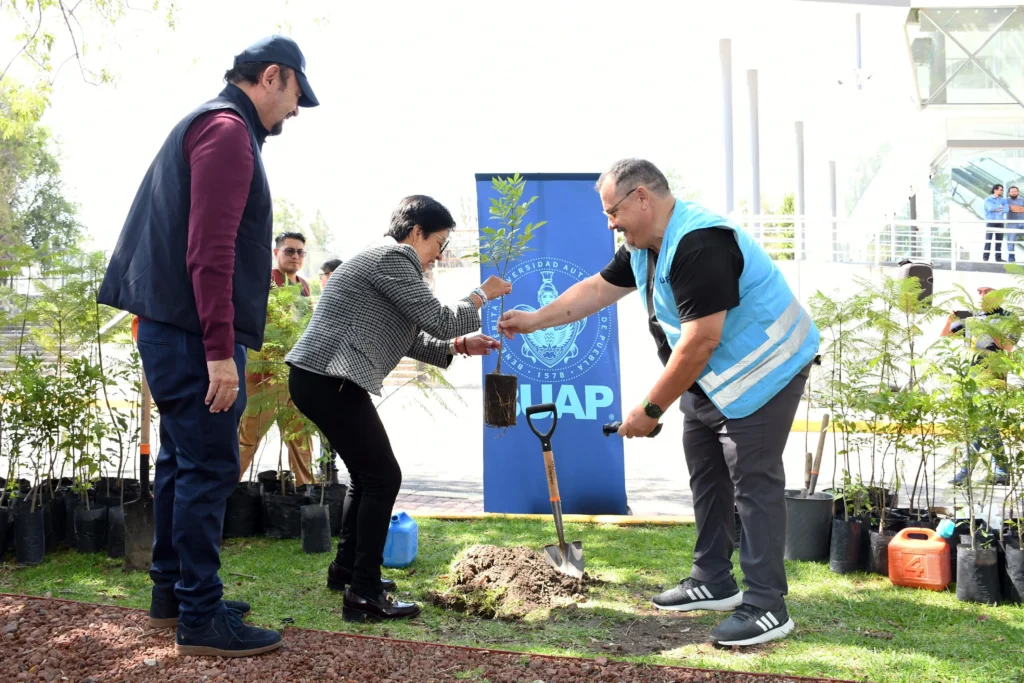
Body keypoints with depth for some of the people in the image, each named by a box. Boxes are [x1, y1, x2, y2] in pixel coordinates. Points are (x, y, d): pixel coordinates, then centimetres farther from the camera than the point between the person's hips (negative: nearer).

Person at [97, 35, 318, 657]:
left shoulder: (209, 126, 20)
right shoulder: (228, 131, -12)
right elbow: (210, 250, -21)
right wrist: (220, 350, -23)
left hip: (171, 328, 11)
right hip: (194, 333, -11)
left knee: (183, 463, 15)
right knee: (208, 469, -7)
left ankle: (172, 593, 25)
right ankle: (201, 618, -1)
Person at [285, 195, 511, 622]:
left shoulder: (387, 260, 22)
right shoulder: (392, 257, -10)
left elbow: (410, 337, 21)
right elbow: (437, 320, -12)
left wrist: (458, 346, 13)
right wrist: (481, 296, 3)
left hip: (319, 379, 11)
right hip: (331, 381, -11)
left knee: (367, 475, 21)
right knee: (382, 478, -6)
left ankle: (346, 569, 32)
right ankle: (364, 595, -6)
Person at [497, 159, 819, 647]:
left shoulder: (699, 246, -28)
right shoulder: (645, 245, 4)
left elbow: (700, 341, -30)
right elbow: (597, 288, 18)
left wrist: (650, 410, -22)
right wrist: (534, 321, 12)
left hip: (761, 373, -10)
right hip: (708, 381, 10)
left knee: (753, 483, -8)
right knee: (706, 477, 15)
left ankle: (766, 607, -3)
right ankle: (713, 583, 27)